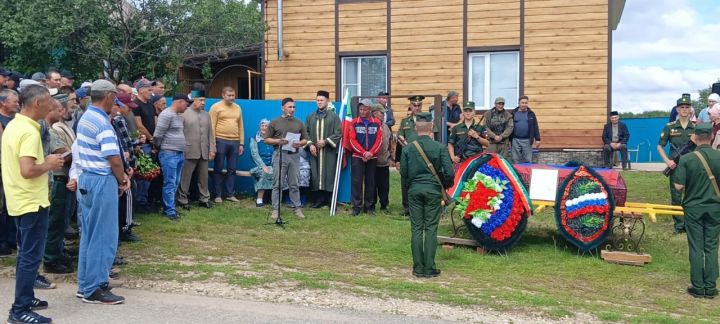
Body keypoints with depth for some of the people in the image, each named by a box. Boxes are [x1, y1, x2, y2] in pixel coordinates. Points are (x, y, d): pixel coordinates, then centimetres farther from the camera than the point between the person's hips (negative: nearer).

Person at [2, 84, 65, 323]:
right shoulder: (29, 131, -21)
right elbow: (27, 171, -29)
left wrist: (44, 161, 13)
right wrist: (49, 164, -13)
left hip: (19, 201, 10)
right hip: (32, 202, -10)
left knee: (25, 254, 19)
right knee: (31, 256, -4)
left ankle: (25, 298, 29)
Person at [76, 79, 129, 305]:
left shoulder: (85, 119, 11)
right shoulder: (103, 123, -18)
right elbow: (114, 159, -21)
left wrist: (120, 176, 8)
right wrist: (122, 180, -3)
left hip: (86, 179, 10)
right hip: (101, 182, -10)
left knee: (89, 234, 16)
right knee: (103, 236, -2)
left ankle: (85, 284, 24)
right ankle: (95, 289, 4)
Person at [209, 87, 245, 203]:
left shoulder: (238, 108, 12)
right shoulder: (216, 107, -2)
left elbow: (240, 126, 13)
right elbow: (212, 127, -6)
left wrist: (241, 143, 9)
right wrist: (213, 144, -11)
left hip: (234, 142, 4)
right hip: (221, 141, -4)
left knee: (232, 169, 7)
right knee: (218, 169, 3)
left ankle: (230, 194, 15)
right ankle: (218, 195, 10)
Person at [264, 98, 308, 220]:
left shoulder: (299, 123, 12)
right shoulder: (275, 122, 3)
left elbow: (305, 139, 14)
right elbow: (267, 139, 3)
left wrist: (300, 144, -8)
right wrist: (278, 141, -14)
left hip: (294, 156, 3)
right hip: (280, 155, -2)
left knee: (294, 184, 7)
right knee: (277, 184, -1)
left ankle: (297, 208, 13)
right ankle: (275, 209, 5)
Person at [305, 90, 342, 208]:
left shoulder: (334, 116, 2)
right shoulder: (311, 117, 13)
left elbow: (338, 132, -4)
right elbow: (306, 132, 12)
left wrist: (326, 141, -13)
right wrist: (310, 144, -4)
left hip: (329, 152, -3)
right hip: (314, 151, 3)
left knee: (329, 175, -3)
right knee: (315, 175, 1)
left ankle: (330, 200, 4)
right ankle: (319, 199, 8)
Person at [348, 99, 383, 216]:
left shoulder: (377, 123, 4)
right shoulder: (354, 123, 2)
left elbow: (379, 140, 0)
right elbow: (352, 140, -3)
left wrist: (370, 153, -12)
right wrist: (363, 152, -13)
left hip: (372, 157, 1)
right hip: (358, 157, -1)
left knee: (370, 182, 6)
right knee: (357, 181, -4)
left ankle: (369, 207, 14)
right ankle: (357, 207, 1)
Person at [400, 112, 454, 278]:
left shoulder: (408, 148, -2)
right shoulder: (440, 148, -7)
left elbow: (403, 173, 2)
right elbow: (449, 173, -10)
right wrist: (445, 186, 10)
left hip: (414, 190, 1)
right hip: (433, 190, -1)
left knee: (416, 229, 6)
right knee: (431, 229, 3)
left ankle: (418, 268, 9)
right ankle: (429, 268, 4)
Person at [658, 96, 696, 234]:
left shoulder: (696, 128, 4)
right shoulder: (670, 127, 1)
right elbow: (660, 146, 5)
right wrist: (667, 160, -8)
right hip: (675, 166, 0)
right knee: (676, 197, 3)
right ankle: (679, 225, 12)